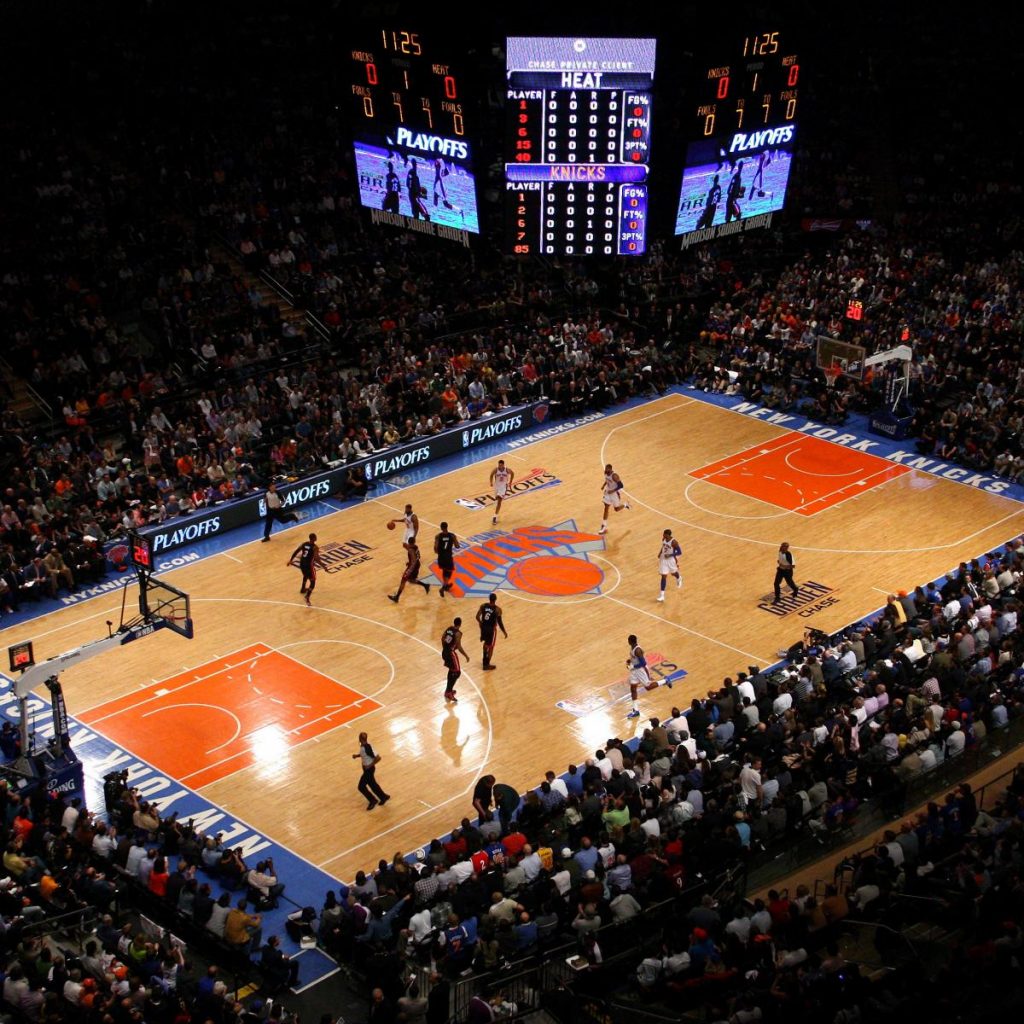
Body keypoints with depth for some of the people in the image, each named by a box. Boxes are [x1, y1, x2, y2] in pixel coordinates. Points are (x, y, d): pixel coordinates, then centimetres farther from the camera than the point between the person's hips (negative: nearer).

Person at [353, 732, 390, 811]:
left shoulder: (367, 747, -33)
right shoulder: (363, 745, -5)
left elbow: (378, 758, -31)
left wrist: (370, 765, -23)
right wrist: (357, 755, 1)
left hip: (369, 769, -9)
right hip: (366, 767, 9)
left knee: (361, 787, 1)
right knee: (372, 784, 24)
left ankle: (373, 800, 20)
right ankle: (384, 797, 41)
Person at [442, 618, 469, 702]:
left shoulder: (449, 628, 5)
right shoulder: (458, 633, -18)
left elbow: (442, 638, 14)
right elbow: (459, 647, -20)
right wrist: (466, 656, -9)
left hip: (444, 652, 8)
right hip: (451, 653, -8)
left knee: (452, 670, 25)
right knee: (456, 672, -1)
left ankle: (449, 690, 32)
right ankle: (448, 693, -6)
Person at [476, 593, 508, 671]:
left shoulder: (483, 606, -8)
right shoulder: (497, 609, -19)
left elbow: (477, 617, -5)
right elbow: (499, 622, -16)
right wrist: (504, 632, -3)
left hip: (483, 627, 4)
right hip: (491, 629, -4)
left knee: (486, 642, 28)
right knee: (490, 646, 12)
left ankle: (485, 660, 39)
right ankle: (486, 664, 19)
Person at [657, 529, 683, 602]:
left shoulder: (674, 542, -27)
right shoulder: (663, 539, -8)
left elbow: (679, 552, -21)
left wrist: (670, 555, -28)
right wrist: (660, 553, 0)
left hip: (671, 559, -4)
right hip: (663, 559, 4)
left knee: (673, 573, 23)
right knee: (663, 576, 2)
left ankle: (679, 579, 62)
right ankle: (662, 595, 3)